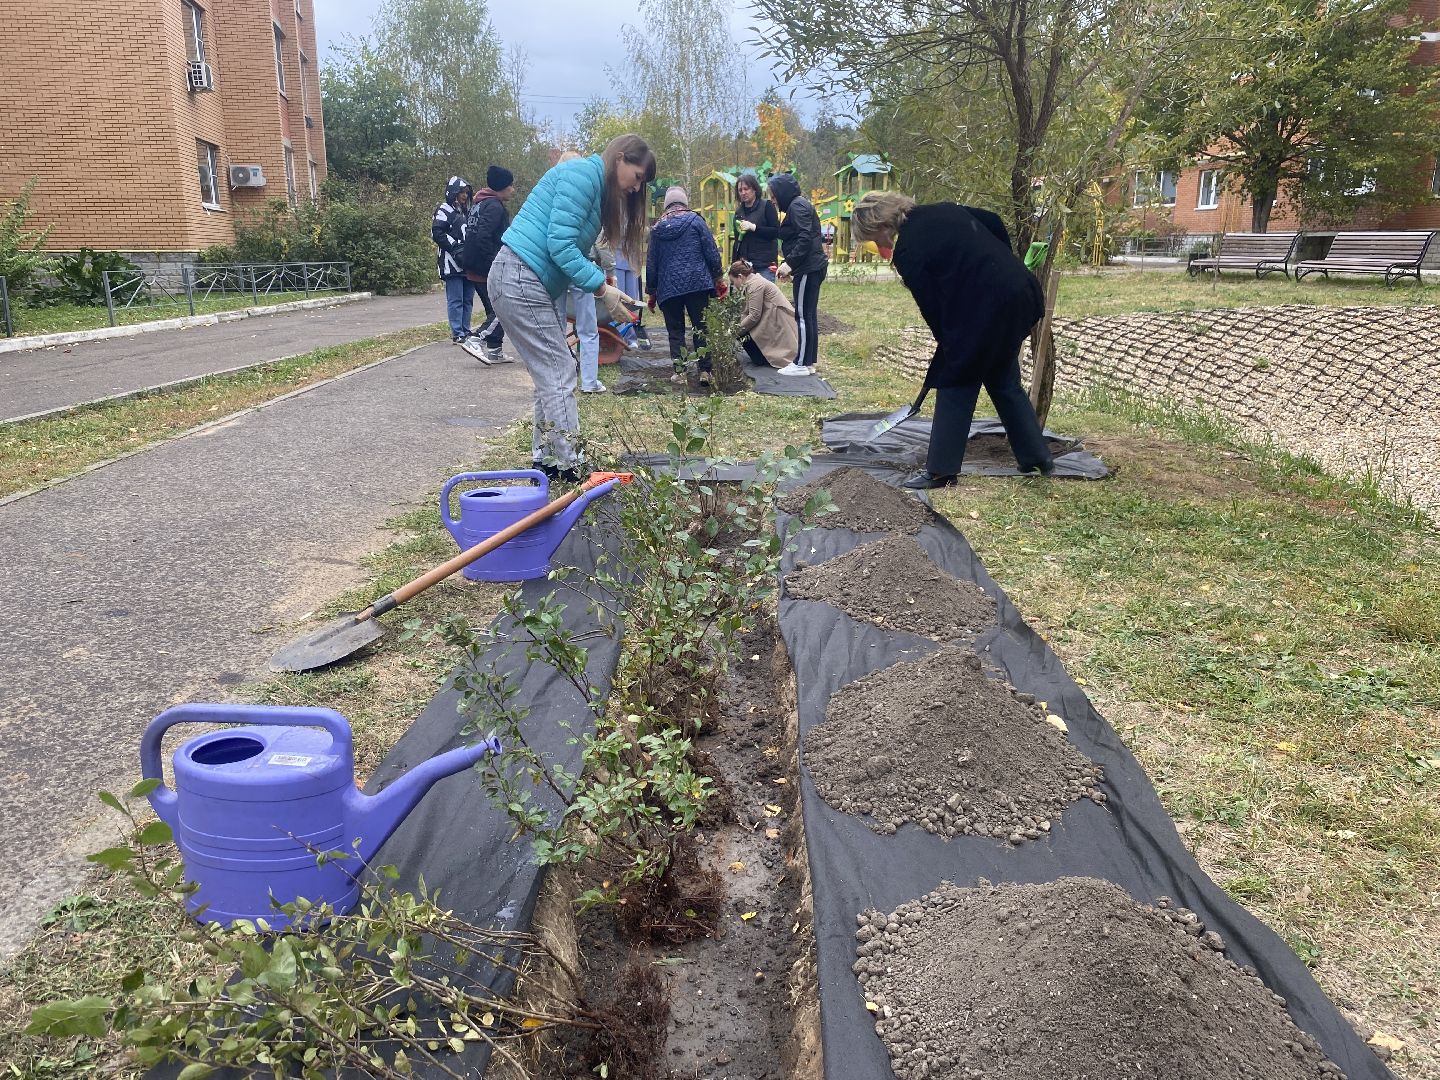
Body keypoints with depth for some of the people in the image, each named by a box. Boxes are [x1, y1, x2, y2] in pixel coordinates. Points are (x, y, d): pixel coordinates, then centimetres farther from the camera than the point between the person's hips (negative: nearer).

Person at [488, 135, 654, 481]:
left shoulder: (597, 187, 19)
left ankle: (546, 460, 17)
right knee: (558, 375, -8)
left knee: (552, 373, 12)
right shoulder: (583, 173, -11)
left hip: (531, 284, 10)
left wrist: (606, 289, 4)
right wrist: (602, 289, -16)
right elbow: (560, 244, -20)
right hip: (519, 280, -10)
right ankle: (567, 468, -4)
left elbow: (575, 251, 17)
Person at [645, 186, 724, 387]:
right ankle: (705, 371, -1)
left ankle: (678, 371, 3)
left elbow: (651, 262, 13)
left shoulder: (657, 228, 9)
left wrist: (652, 292, 20)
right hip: (697, 283, -2)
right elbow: (711, 251, -1)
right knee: (701, 328, 4)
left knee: (675, 331, 8)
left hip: (668, 288, 2)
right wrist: (718, 278, 9)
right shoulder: (695, 220, 2)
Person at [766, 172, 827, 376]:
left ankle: (802, 364, -1)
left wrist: (790, 263, -22)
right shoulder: (798, 204, 20)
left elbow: (805, 237, -21)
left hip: (808, 268, -10)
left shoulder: (797, 206, -10)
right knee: (809, 315, 11)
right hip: (813, 266, 10)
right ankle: (809, 362, 16)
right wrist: (788, 265, 13)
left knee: (803, 315, -6)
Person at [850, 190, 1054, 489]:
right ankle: (1038, 459, 28)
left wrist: (948, 348, 7)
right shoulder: (941, 210, 11)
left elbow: (932, 307, -6)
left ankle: (940, 470, 10)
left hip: (985, 309, -9)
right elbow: (994, 223, 15)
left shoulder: (907, 252, -11)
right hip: (1021, 292, 9)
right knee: (1005, 383, 21)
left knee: (955, 386, 5)